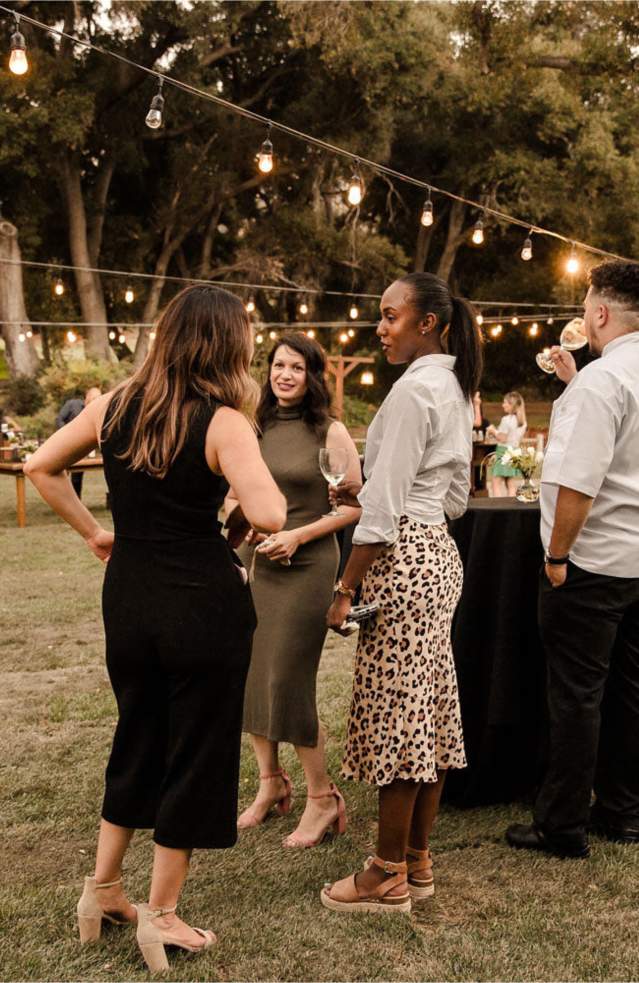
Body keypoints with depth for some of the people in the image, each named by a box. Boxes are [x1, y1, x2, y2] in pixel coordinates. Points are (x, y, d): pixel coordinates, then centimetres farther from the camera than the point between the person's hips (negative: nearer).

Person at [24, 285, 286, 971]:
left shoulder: (115, 405, 1)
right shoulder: (221, 422, -16)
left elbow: (40, 466, 9)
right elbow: (268, 515, -27)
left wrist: (93, 534, 13)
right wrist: (249, 455, -7)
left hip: (128, 596, 6)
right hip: (204, 602, -6)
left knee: (137, 739, 23)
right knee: (196, 754, 9)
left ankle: (103, 889, 32)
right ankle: (161, 915, 18)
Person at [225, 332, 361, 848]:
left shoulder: (330, 433, -6)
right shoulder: (253, 429, 7)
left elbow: (355, 505, -7)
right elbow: (233, 494, 17)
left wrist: (298, 535, -14)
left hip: (307, 567, -5)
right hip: (254, 564, 5)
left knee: (288, 683, -5)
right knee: (249, 675, 9)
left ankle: (322, 797, 11)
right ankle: (270, 783, 28)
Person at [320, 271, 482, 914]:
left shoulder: (413, 389, -16)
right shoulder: (455, 389, 14)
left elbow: (385, 507, -19)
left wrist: (346, 589, -15)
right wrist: (366, 496, 15)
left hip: (403, 562, -10)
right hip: (439, 553, 10)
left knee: (393, 712, -2)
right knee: (428, 709, 13)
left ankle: (388, 877, 8)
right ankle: (417, 861, 24)